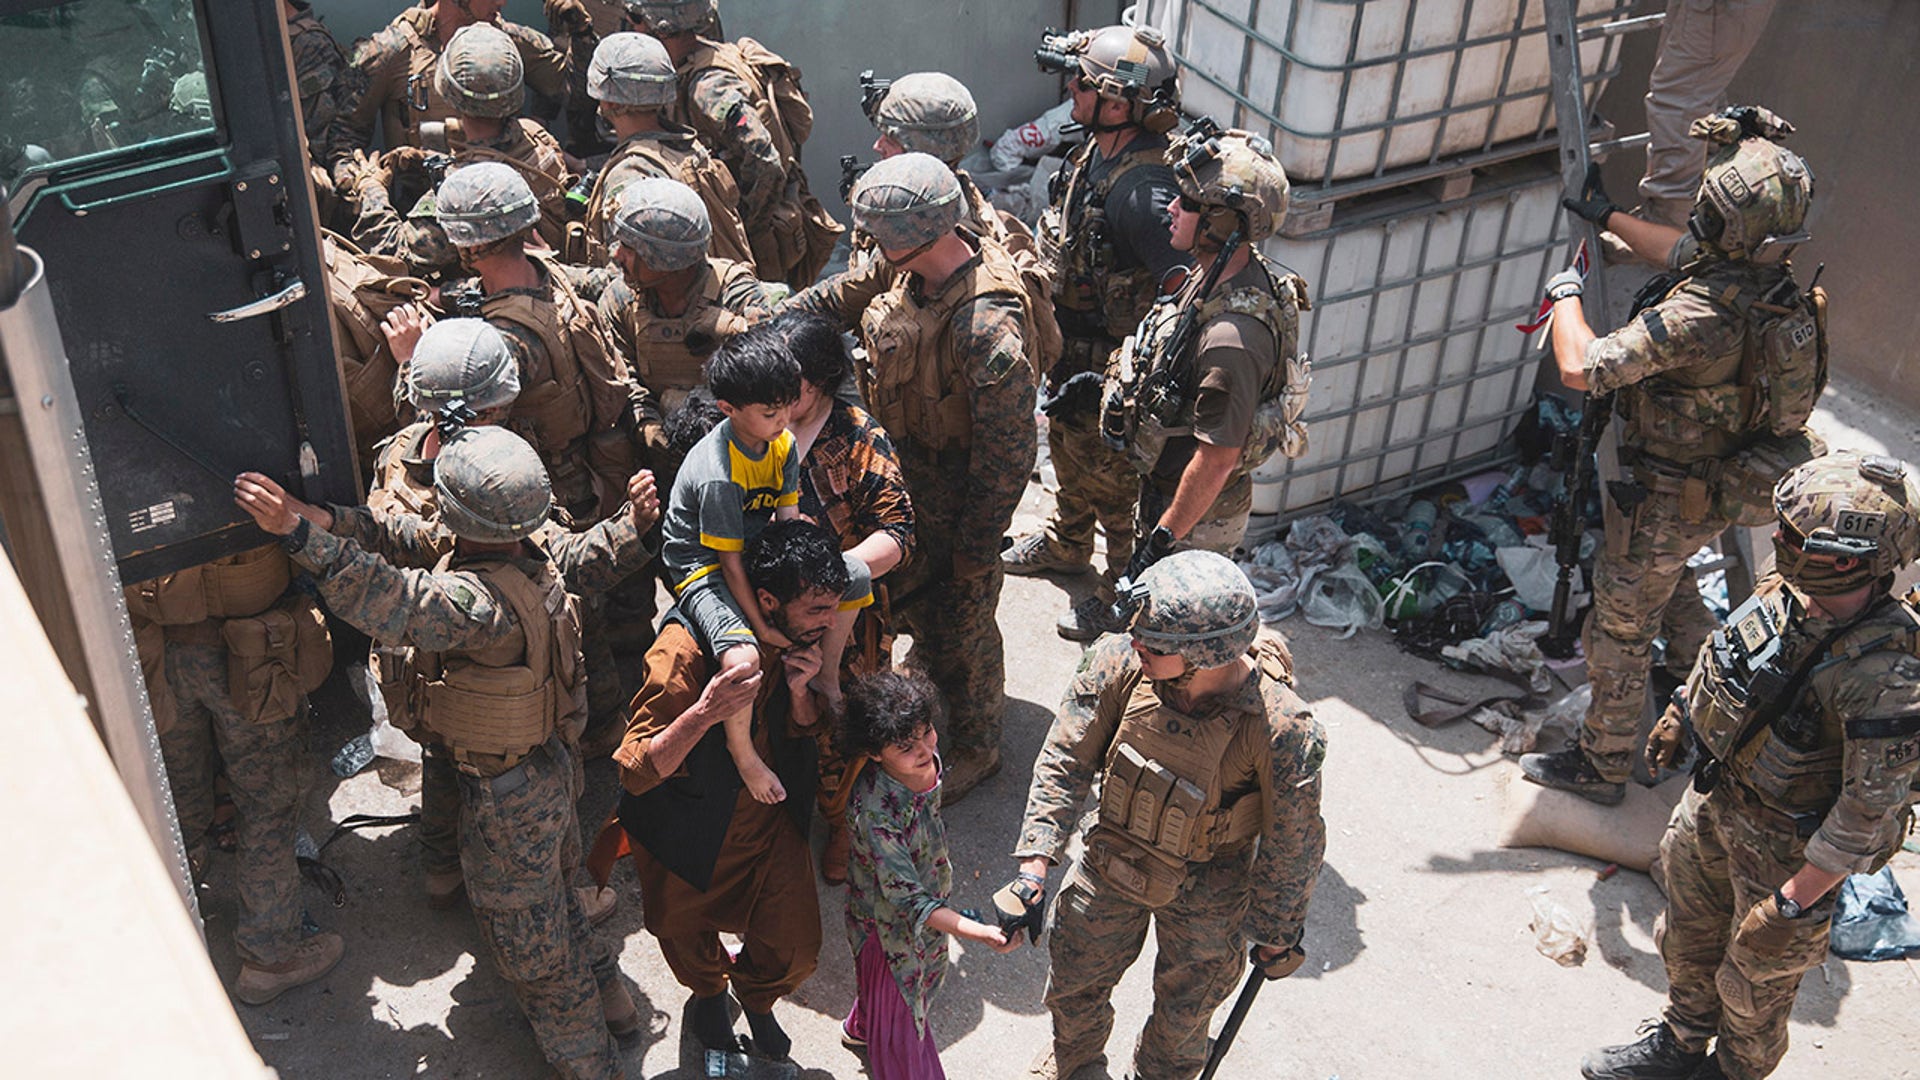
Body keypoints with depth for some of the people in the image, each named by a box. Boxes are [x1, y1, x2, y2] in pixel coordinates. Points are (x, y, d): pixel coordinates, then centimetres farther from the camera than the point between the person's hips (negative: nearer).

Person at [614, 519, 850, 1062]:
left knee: (796, 951, 4)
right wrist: (704, 713, -48)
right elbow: (635, 772, -31)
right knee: (685, 938, 20)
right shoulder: (686, 649, -33)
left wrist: (800, 691, -22)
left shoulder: (804, 637, -15)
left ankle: (755, 993, 41)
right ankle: (709, 990, 58)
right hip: (689, 829, -3)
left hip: (771, 818, 4)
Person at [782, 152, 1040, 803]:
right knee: (912, 594, 28)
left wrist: (976, 547, -20)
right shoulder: (908, 268, -12)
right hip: (906, 480, 8)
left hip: (957, 501, -8)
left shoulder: (987, 328, -37)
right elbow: (841, 297, 9)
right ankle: (934, 680, 58)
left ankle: (976, 746, 38)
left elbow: (1007, 454, -29)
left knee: (961, 621, 14)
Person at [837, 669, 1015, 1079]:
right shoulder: (874, 811, -41)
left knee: (924, 978, 34)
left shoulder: (928, 760, -19)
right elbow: (904, 897, -37)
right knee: (897, 1014, 16)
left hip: (932, 905, 8)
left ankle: (860, 1030, 64)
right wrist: (975, 931, -48)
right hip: (889, 922, -8)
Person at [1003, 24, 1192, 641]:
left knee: (1111, 480, 9)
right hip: (1071, 347, 9)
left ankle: (1126, 592, 32)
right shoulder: (1094, 150, -5)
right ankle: (1066, 546, 54)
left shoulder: (1142, 191, -35)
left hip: (1112, 366, -9)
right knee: (1068, 447, 29)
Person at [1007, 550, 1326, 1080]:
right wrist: (1035, 864, -21)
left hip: (1206, 892, -3)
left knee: (1183, 1011, 23)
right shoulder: (1120, 663, -28)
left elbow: (1293, 842, -18)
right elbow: (1066, 760, -14)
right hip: (1113, 859, 3)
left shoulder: (1280, 728, -36)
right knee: (1074, 979, 27)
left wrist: (1277, 933, -4)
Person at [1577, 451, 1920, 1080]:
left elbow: (1868, 812, -30)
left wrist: (1794, 902, -24)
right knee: (1687, 936, 27)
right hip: (1715, 796, 7)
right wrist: (1681, 714, 21)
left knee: (1755, 971, 19)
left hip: (1783, 845, -7)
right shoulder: (1790, 592, -16)